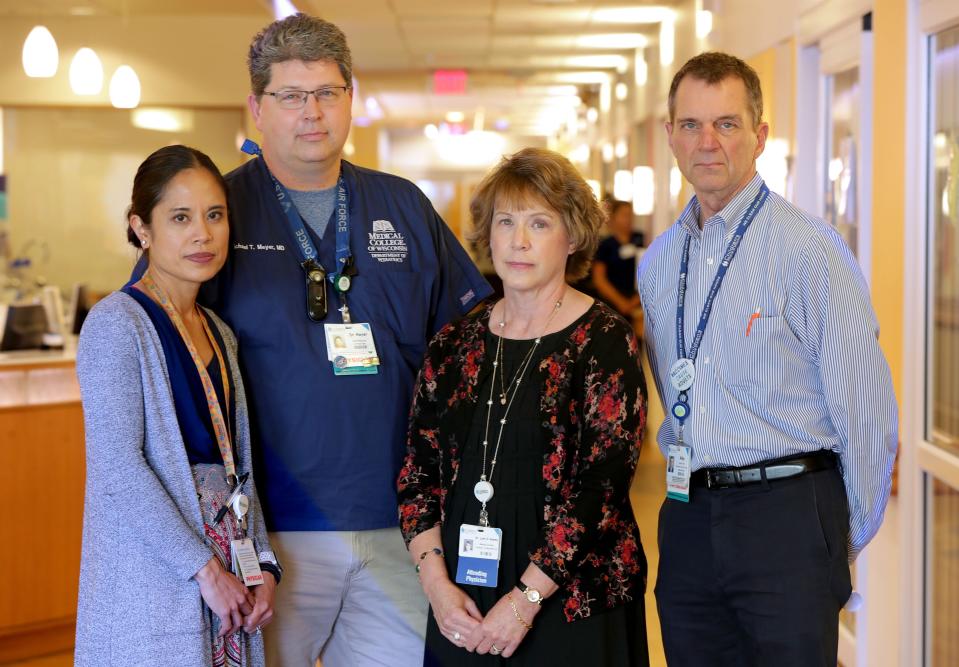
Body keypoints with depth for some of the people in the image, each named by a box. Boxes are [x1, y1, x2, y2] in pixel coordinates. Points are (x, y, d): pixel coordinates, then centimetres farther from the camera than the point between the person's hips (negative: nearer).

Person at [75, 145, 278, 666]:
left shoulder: (218, 334, 13)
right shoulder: (116, 325, -10)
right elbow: (118, 468, -17)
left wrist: (261, 565, 4)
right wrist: (205, 568, -16)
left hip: (229, 576, 7)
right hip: (151, 590, -7)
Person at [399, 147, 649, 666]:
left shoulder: (604, 342, -7)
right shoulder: (454, 344, 6)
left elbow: (600, 486, -14)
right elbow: (418, 473, 6)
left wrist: (526, 599, -17)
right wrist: (436, 580, -7)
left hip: (572, 604, -4)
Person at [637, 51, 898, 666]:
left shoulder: (810, 251, -10)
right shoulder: (657, 263, 10)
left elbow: (867, 412, -9)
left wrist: (846, 545, -3)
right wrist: (692, 488, 14)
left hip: (786, 516, -6)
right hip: (688, 519, 6)